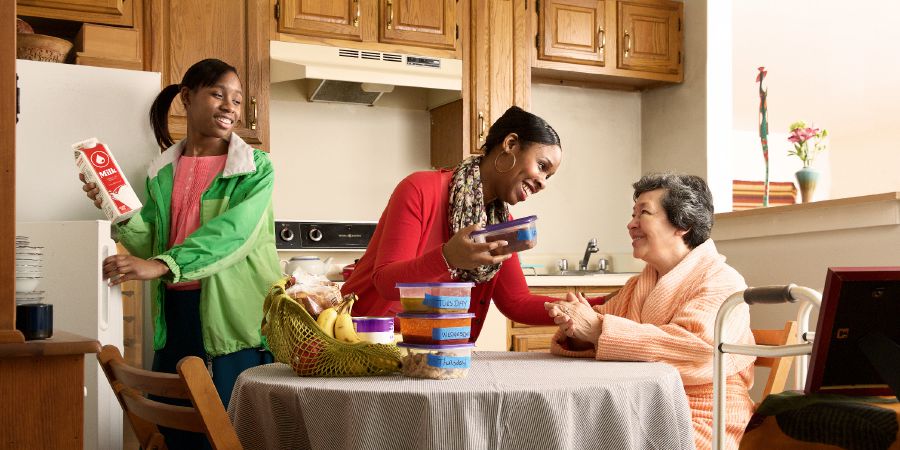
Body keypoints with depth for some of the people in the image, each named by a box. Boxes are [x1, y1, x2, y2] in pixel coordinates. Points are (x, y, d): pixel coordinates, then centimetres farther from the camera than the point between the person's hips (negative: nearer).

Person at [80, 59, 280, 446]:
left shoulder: (255, 168, -1)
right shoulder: (163, 171, 12)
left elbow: (232, 232, -17)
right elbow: (152, 246, 9)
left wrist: (162, 265, -28)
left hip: (235, 314, -4)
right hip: (177, 314, 4)